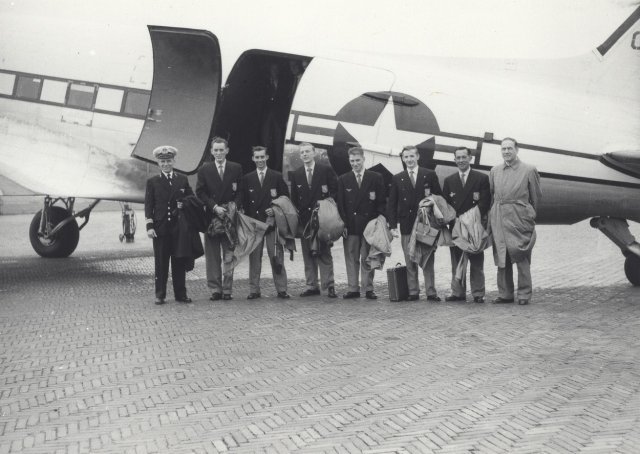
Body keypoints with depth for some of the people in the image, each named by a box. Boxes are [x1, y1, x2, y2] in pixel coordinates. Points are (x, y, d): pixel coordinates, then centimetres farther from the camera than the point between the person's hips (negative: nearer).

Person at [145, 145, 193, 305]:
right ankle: (160, 295, 8)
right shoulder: (152, 182, 5)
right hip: (160, 227, -1)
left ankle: (180, 294, 12)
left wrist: (185, 205, -7)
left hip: (179, 227, 1)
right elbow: (148, 206, 2)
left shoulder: (183, 180, 10)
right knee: (161, 262, 2)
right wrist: (149, 226, -8)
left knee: (179, 261, 5)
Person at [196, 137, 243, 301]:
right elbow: (200, 193, 3)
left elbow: (240, 192, 6)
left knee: (229, 255, 0)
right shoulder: (204, 170, 7)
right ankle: (216, 289, 6)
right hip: (211, 216, 0)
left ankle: (227, 289, 4)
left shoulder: (236, 169, 8)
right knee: (212, 255, 1)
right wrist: (214, 207, -10)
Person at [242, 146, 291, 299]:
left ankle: (281, 289, 2)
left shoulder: (277, 177, 7)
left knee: (276, 256, -2)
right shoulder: (247, 179, 11)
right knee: (254, 257, 2)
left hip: (272, 222, -2)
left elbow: (285, 198, 7)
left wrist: (276, 210, -8)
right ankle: (254, 290, 8)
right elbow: (244, 202, 9)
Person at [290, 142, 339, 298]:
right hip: (304, 219, 4)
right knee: (307, 254, 5)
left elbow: (335, 191, 0)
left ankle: (329, 285, 0)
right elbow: (294, 199, 12)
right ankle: (311, 285, 11)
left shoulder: (326, 170, 1)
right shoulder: (296, 174, 11)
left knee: (324, 253, -3)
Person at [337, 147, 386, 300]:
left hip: (369, 224, -1)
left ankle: (368, 289, 7)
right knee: (351, 257, 2)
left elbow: (381, 202, 3)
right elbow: (340, 204, 6)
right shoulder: (343, 180, 9)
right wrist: (343, 223, -4)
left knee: (367, 258, 2)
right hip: (350, 225, 1)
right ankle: (353, 289, 7)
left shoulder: (376, 178, 5)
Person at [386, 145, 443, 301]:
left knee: (428, 260, 1)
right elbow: (391, 204, 8)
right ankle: (413, 292, 9)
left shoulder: (430, 175, 4)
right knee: (410, 262, 3)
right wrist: (393, 225, -2)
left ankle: (431, 292, 4)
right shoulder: (397, 179, 9)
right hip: (407, 226, 2)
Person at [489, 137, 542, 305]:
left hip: (519, 217, -4)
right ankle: (505, 293, 12)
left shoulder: (529, 170, 3)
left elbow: (536, 196, 7)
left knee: (521, 256, -6)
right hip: (498, 217, 4)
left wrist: (530, 215, 9)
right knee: (501, 257, 5)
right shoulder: (495, 171, 13)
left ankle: (524, 294, 1)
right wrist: (491, 215, 8)